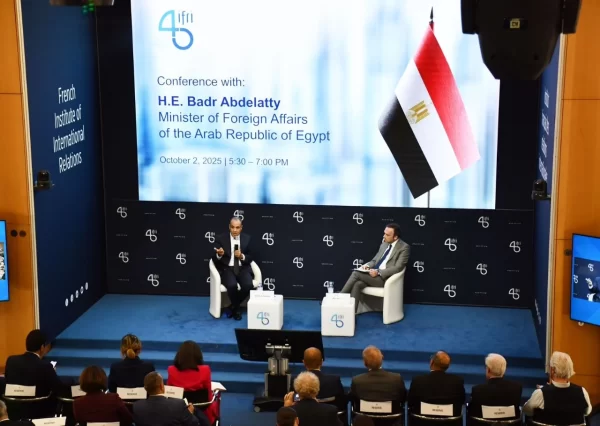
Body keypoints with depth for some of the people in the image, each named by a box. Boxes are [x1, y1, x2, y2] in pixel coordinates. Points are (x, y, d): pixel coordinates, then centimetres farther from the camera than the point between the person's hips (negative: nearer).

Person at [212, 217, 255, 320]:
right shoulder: (220, 238, -1)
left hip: (242, 268, 2)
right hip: (226, 269, -2)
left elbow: (250, 258, 6)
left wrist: (242, 256, -16)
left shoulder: (247, 238, 6)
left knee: (248, 285, -29)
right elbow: (214, 259, -2)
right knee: (232, 285, -34)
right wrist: (219, 255, -25)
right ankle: (237, 309, -5)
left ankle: (232, 307, -5)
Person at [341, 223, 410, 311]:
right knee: (357, 284, -25)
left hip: (385, 278, -7)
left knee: (356, 274, -23)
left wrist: (378, 272, -21)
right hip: (374, 274, 7)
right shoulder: (384, 244, 17)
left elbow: (398, 268, -15)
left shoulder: (404, 247, -7)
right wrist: (367, 265, -2)